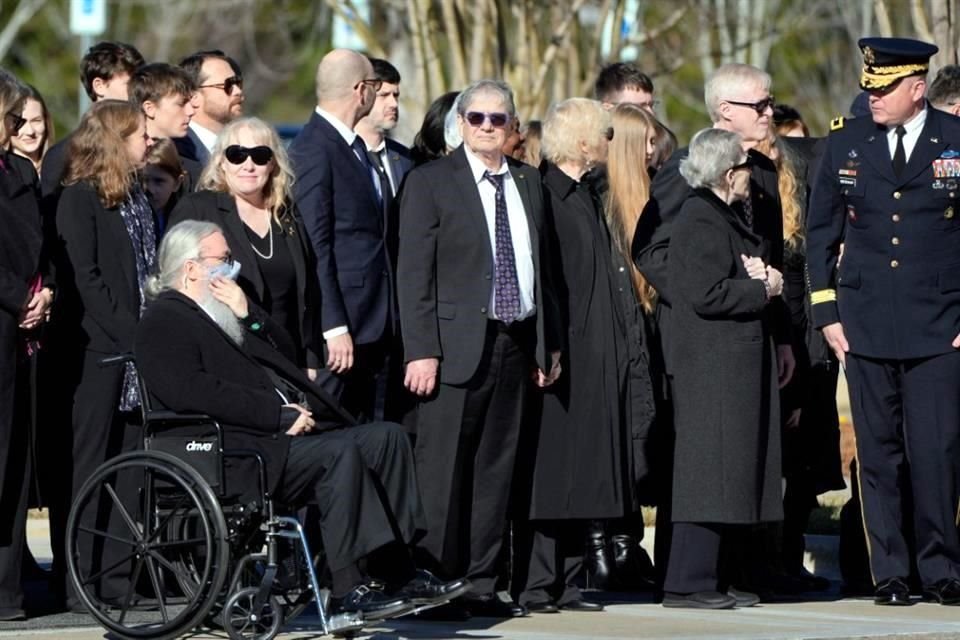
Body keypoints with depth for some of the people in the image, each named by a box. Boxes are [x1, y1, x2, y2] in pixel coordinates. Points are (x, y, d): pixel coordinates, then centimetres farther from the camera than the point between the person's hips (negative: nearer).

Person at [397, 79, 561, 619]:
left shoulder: (528, 182, 14)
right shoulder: (431, 182, -2)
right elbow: (414, 274, -6)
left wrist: (550, 342, 13)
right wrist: (421, 350, -14)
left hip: (517, 343, 5)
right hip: (458, 344, -5)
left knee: (497, 468, 7)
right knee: (444, 470, -5)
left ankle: (481, 584, 11)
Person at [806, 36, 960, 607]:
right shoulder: (846, 143, 7)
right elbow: (821, 232, 14)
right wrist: (827, 313, 7)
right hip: (866, 327, 2)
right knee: (878, 454, 3)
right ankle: (890, 572, 11)